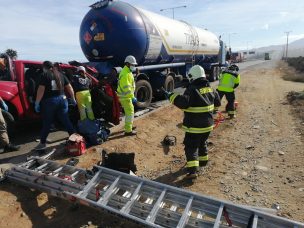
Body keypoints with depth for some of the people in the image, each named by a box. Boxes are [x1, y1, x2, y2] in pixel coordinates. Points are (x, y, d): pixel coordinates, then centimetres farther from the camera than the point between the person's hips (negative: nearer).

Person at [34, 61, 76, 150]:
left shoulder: (45, 75, -4)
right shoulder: (61, 75, 11)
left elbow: (41, 90, -13)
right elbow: (69, 87, 12)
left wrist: (37, 103, -10)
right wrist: (73, 99, 19)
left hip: (49, 101, -4)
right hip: (62, 100, 5)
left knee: (46, 123, 5)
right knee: (66, 120, 13)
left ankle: (42, 143, 13)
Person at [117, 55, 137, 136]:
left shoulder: (128, 72, 13)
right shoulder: (125, 74, -21)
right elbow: (126, 87, -28)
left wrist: (132, 96, 21)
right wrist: (133, 97, -29)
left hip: (127, 96, 10)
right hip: (125, 97, -10)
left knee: (129, 111, 21)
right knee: (130, 112, -7)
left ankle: (129, 126, 37)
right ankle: (128, 131, -1)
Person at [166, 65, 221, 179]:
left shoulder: (192, 90, -20)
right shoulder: (210, 89, 5)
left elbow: (183, 103, -32)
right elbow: (217, 102, 16)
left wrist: (171, 96, -20)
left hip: (194, 126, -7)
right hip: (207, 125, 8)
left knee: (191, 147, 0)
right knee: (202, 143, 28)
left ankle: (193, 171, -7)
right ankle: (203, 160, 47)